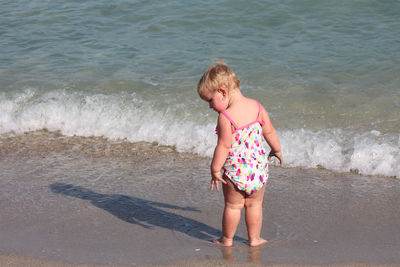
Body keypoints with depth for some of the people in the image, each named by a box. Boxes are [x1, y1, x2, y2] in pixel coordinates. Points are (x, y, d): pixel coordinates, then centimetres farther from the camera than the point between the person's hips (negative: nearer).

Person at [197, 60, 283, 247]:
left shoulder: (225, 117, -20)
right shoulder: (257, 107, -1)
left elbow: (223, 146, -20)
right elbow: (269, 132, 10)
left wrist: (215, 170, -10)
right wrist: (276, 150, 26)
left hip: (235, 170, -5)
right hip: (259, 167, 5)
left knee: (232, 206, 12)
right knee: (254, 205, 19)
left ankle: (227, 239, 27)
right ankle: (254, 238, 27)